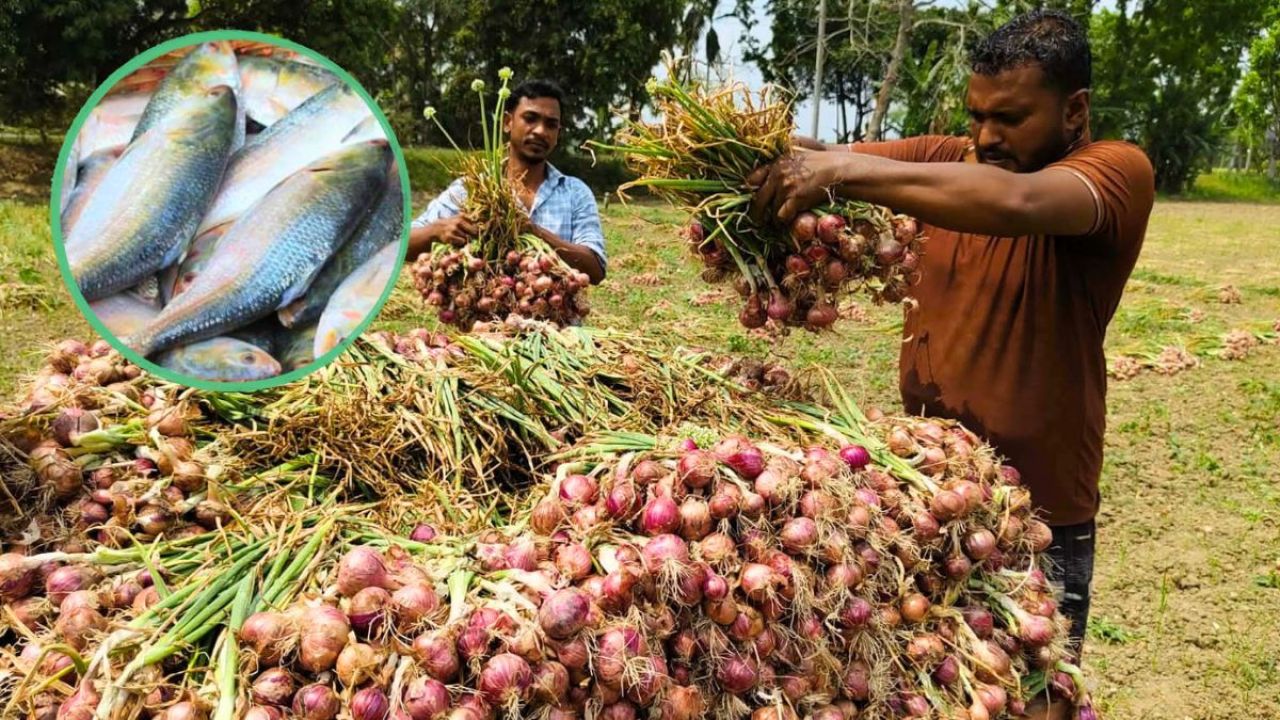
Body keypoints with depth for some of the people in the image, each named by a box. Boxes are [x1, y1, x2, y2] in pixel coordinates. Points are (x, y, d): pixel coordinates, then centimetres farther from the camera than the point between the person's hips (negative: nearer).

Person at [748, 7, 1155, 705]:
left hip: (1040, 513, -4)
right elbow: (827, 154, -6)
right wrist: (770, 153, -28)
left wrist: (845, 173, -36)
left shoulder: (1118, 171, -12)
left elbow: (1018, 202, -33)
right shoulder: (946, 159, 3)